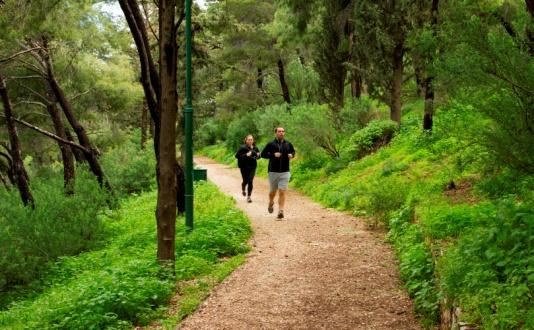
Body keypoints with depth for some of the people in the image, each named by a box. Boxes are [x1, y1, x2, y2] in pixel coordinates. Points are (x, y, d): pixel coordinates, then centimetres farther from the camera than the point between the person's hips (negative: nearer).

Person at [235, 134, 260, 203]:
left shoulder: (255, 148, 6)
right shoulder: (242, 148, -9)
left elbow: (258, 155, 21)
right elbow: (237, 155, -13)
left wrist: (258, 155, -4)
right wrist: (246, 155, -24)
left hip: (252, 167, 3)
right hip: (244, 167, -3)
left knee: (250, 181, -6)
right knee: (245, 181, 5)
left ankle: (249, 197, 1)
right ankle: (243, 189, 41)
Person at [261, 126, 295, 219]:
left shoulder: (288, 144, 5)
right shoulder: (271, 144, -3)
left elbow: (293, 151, 22)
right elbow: (263, 154, -2)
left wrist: (292, 155, -1)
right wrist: (273, 155, -16)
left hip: (285, 172, 1)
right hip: (273, 171, -1)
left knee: (282, 192, -8)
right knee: (273, 191, 12)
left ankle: (280, 211, -7)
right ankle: (271, 203, 43)